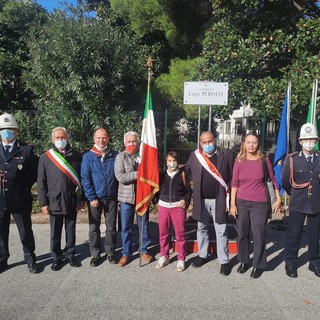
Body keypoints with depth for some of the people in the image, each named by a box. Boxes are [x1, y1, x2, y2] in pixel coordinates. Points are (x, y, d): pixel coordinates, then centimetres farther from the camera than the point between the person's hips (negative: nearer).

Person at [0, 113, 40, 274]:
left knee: (25, 232, 9)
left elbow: (35, 173, 0)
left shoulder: (27, 150, -1)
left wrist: (24, 187, -6)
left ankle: (30, 259, 25)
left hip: (20, 200, -3)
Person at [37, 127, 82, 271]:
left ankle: (70, 255, 28)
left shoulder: (77, 156, 2)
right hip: (54, 201, 0)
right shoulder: (45, 157, 1)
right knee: (55, 233, 10)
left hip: (72, 201, 1)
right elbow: (41, 182, 1)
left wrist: (81, 198, 1)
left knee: (71, 231, 12)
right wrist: (43, 203, -3)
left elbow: (82, 178, 4)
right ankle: (56, 258, 25)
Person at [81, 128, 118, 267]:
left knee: (111, 227, 10)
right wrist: (92, 197, -12)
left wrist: (118, 195, 0)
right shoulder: (88, 157, -3)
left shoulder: (115, 156, 1)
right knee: (94, 228, 9)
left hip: (111, 198, 1)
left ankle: (110, 252, 26)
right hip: (95, 198, -1)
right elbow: (85, 178, -7)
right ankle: (95, 254, 23)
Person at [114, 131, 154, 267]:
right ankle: (126, 253, 23)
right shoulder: (120, 157, -2)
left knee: (144, 225, 12)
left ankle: (144, 250, 29)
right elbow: (120, 176, -15)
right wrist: (138, 174, -19)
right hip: (126, 197, -1)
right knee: (126, 227, 9)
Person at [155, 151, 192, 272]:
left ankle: (181, 259, 13)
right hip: (163, 206, 2)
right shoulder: (162, 175, 6)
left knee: (180, 233, 1)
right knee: (163, 232, 9)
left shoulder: (182, 174, 2)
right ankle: (164, 256, 24)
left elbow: (188, 190, 4)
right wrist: (158, 199, -1)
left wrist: (185, 200, -10)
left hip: (178, 206, -2)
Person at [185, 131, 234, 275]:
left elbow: (233, 177, -3)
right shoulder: (194, 156, 1)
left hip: (219, 199, -3)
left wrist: (231, 199, -6)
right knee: (201, 228, 16)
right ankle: (202, 255, 32)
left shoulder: (226, 155, -4)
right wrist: (198, 184, 9)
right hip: (201, 200, 3)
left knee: (221, 231, 3)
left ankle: (224, 261, 14)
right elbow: (187, 170, 17)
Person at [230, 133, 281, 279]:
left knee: (259, 236, 4)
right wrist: (232, 204, -1)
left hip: (259, 204, -2)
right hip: (241, 203, 2)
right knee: (242, 234, 11)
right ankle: (244, 261, 29)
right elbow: (234, 183, 2)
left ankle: (259, 265, 21)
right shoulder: (239, 161, 1)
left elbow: (273, 180, 5)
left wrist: (278, 199, 2)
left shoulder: (264, 160, -2)